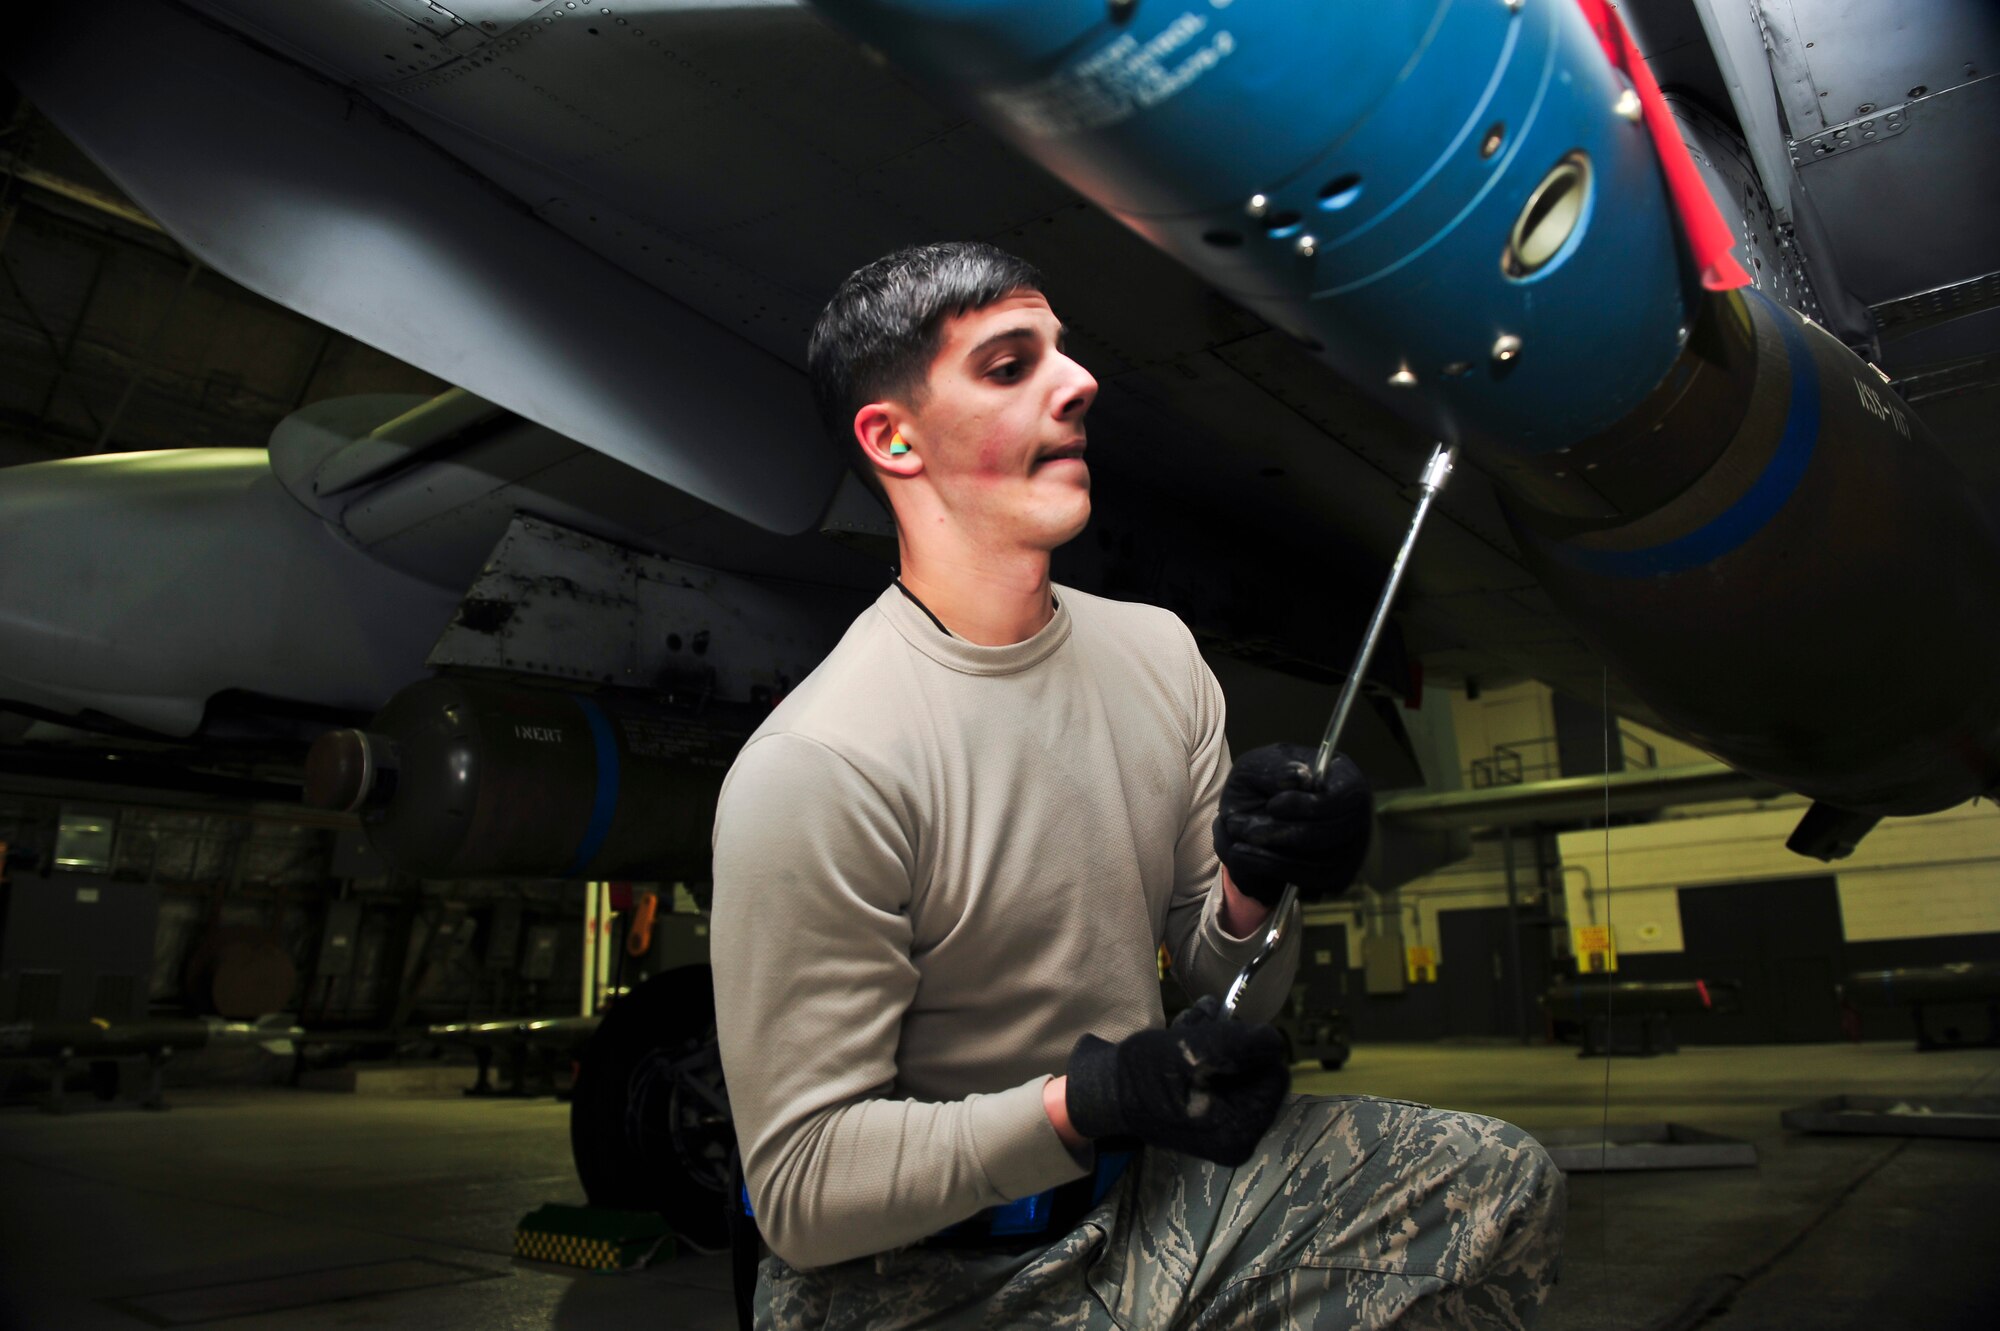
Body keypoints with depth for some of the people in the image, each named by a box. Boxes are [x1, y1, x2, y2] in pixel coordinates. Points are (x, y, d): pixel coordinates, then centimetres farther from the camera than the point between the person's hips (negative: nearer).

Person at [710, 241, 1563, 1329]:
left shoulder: (1158, 651, -1)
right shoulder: (814, 770, -24)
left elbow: (1220, 986, 7)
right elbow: (804, 1188, -18)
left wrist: (1255, 892, -15)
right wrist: (1088, 1103, -28)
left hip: (1148, 1185, 6)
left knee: (1504, 1192, -3)